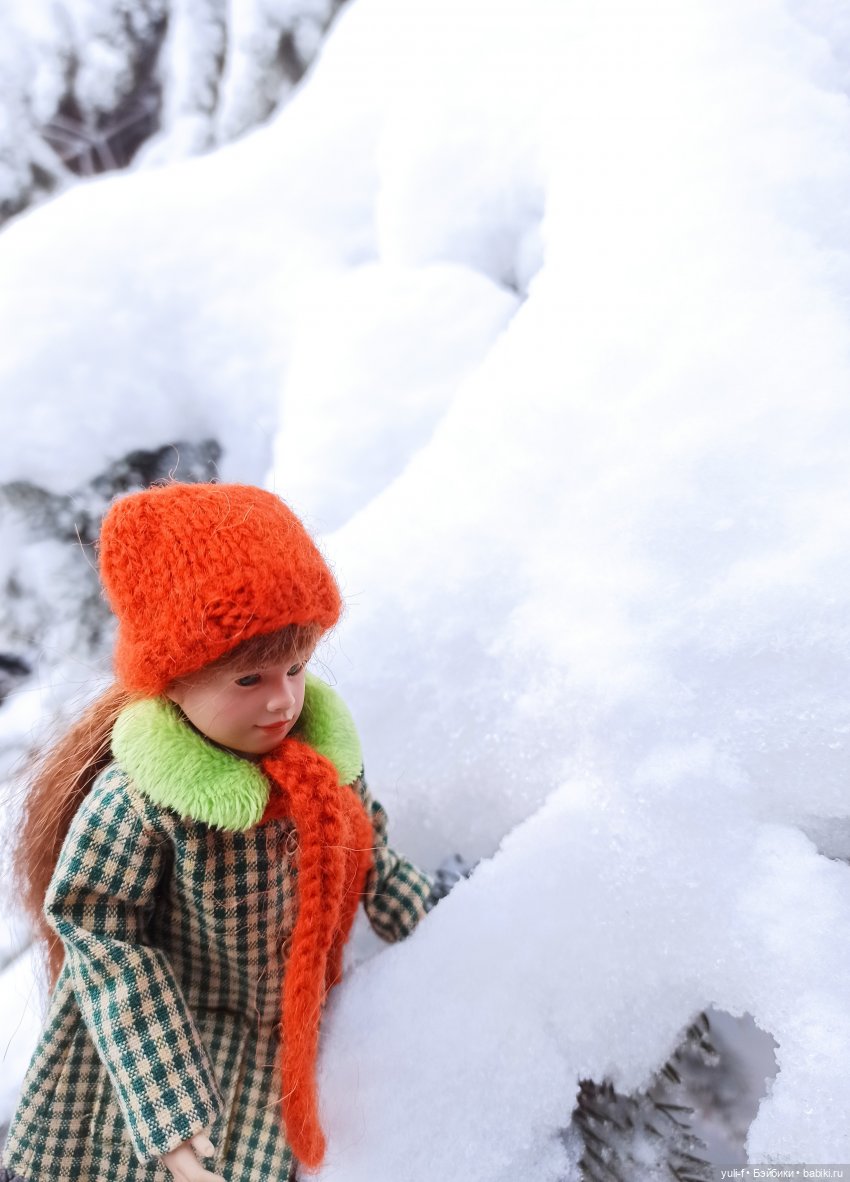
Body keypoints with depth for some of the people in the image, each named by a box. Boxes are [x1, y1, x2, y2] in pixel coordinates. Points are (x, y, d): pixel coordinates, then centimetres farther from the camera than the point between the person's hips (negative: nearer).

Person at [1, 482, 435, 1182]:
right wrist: (172, 1122, -23)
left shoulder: (323, 752, -12)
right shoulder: (132, 803, -29)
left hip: (300, 1020, 4)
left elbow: (369, 855, 4)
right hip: (180, 1038, -4)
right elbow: (110, 954, -22)